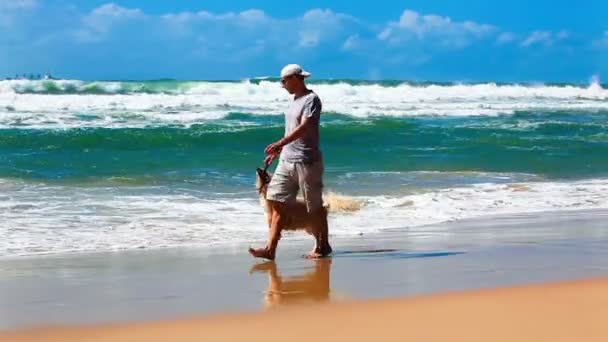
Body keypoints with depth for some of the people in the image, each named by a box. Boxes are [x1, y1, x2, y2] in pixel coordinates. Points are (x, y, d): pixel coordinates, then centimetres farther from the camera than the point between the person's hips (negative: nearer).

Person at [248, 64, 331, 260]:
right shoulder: (295, 100, 16)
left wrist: (280, 143, -31)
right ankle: (270, 249, -5)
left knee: (315, 206, 3)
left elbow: (304, 127, -23)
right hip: (287, 161, 8)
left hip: (306, 161, -8)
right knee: (278, 204, -1)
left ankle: (323, 245, 18)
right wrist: (277, 151, 23)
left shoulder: (311, 99, -11)